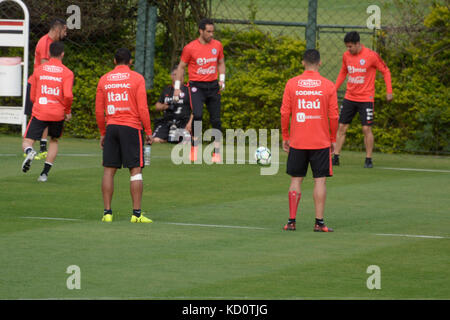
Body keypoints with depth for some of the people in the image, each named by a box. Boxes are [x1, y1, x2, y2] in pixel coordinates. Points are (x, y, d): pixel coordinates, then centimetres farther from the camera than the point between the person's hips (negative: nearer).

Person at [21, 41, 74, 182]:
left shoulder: (38, 70, 7)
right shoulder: (67, 73, -1)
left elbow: (32, 97, 12)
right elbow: (68, 95, -14)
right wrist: (68, 111, 4)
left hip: (39, 112, 0)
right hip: (58, 114, 0)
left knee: (27, 142, 3)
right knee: (54, 141, 24)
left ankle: (29, 151, -35)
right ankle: (45, 173, 13)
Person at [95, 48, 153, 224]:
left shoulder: (104, 80, 8)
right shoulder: (136, 78, -2)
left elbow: (99, 110, 9)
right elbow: (142, 108, -7)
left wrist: (102, 133, 18)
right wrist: (148, 132, 0)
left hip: (111, 127, 3)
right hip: (131, 127, -3)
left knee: (109, 170, 5)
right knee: (135, 170, -2)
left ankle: (107, 212, 2)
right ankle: (137, 213, -7)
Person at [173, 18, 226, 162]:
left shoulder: (217, 45, 5)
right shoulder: (190, 48, -6)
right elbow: (181, 66, 4)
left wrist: (221, 79, 6)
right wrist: (177, 87, 1)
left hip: (213, 86, 4)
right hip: (196, 86, -4)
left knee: (216, 120, 3)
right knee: (197, 115, -23)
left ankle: (217, 153, 10)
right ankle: (195, 147, -7)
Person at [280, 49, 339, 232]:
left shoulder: (291, 84, -1)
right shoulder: (328, 86, -3)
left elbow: (285, 113, 0)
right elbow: (334, 115, -2)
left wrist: (285, 137, 10)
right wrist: (333, 139, 9)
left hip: (297, 142, 1)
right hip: (321, 142, -1)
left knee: (296, 181, 8)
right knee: (320, 181, 3)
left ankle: (291, 221, 6)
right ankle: (319, 222, 0)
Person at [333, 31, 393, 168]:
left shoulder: (371, 56, -12)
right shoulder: (346, 55, 3)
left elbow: (385, 71, -2)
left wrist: (389, 91, -7)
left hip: (365, 99, -5)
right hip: (349, 97, 5)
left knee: (367, 129, -6)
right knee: (341, 127, 2)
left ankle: (368, 160, 4)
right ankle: (335, 158, 8)